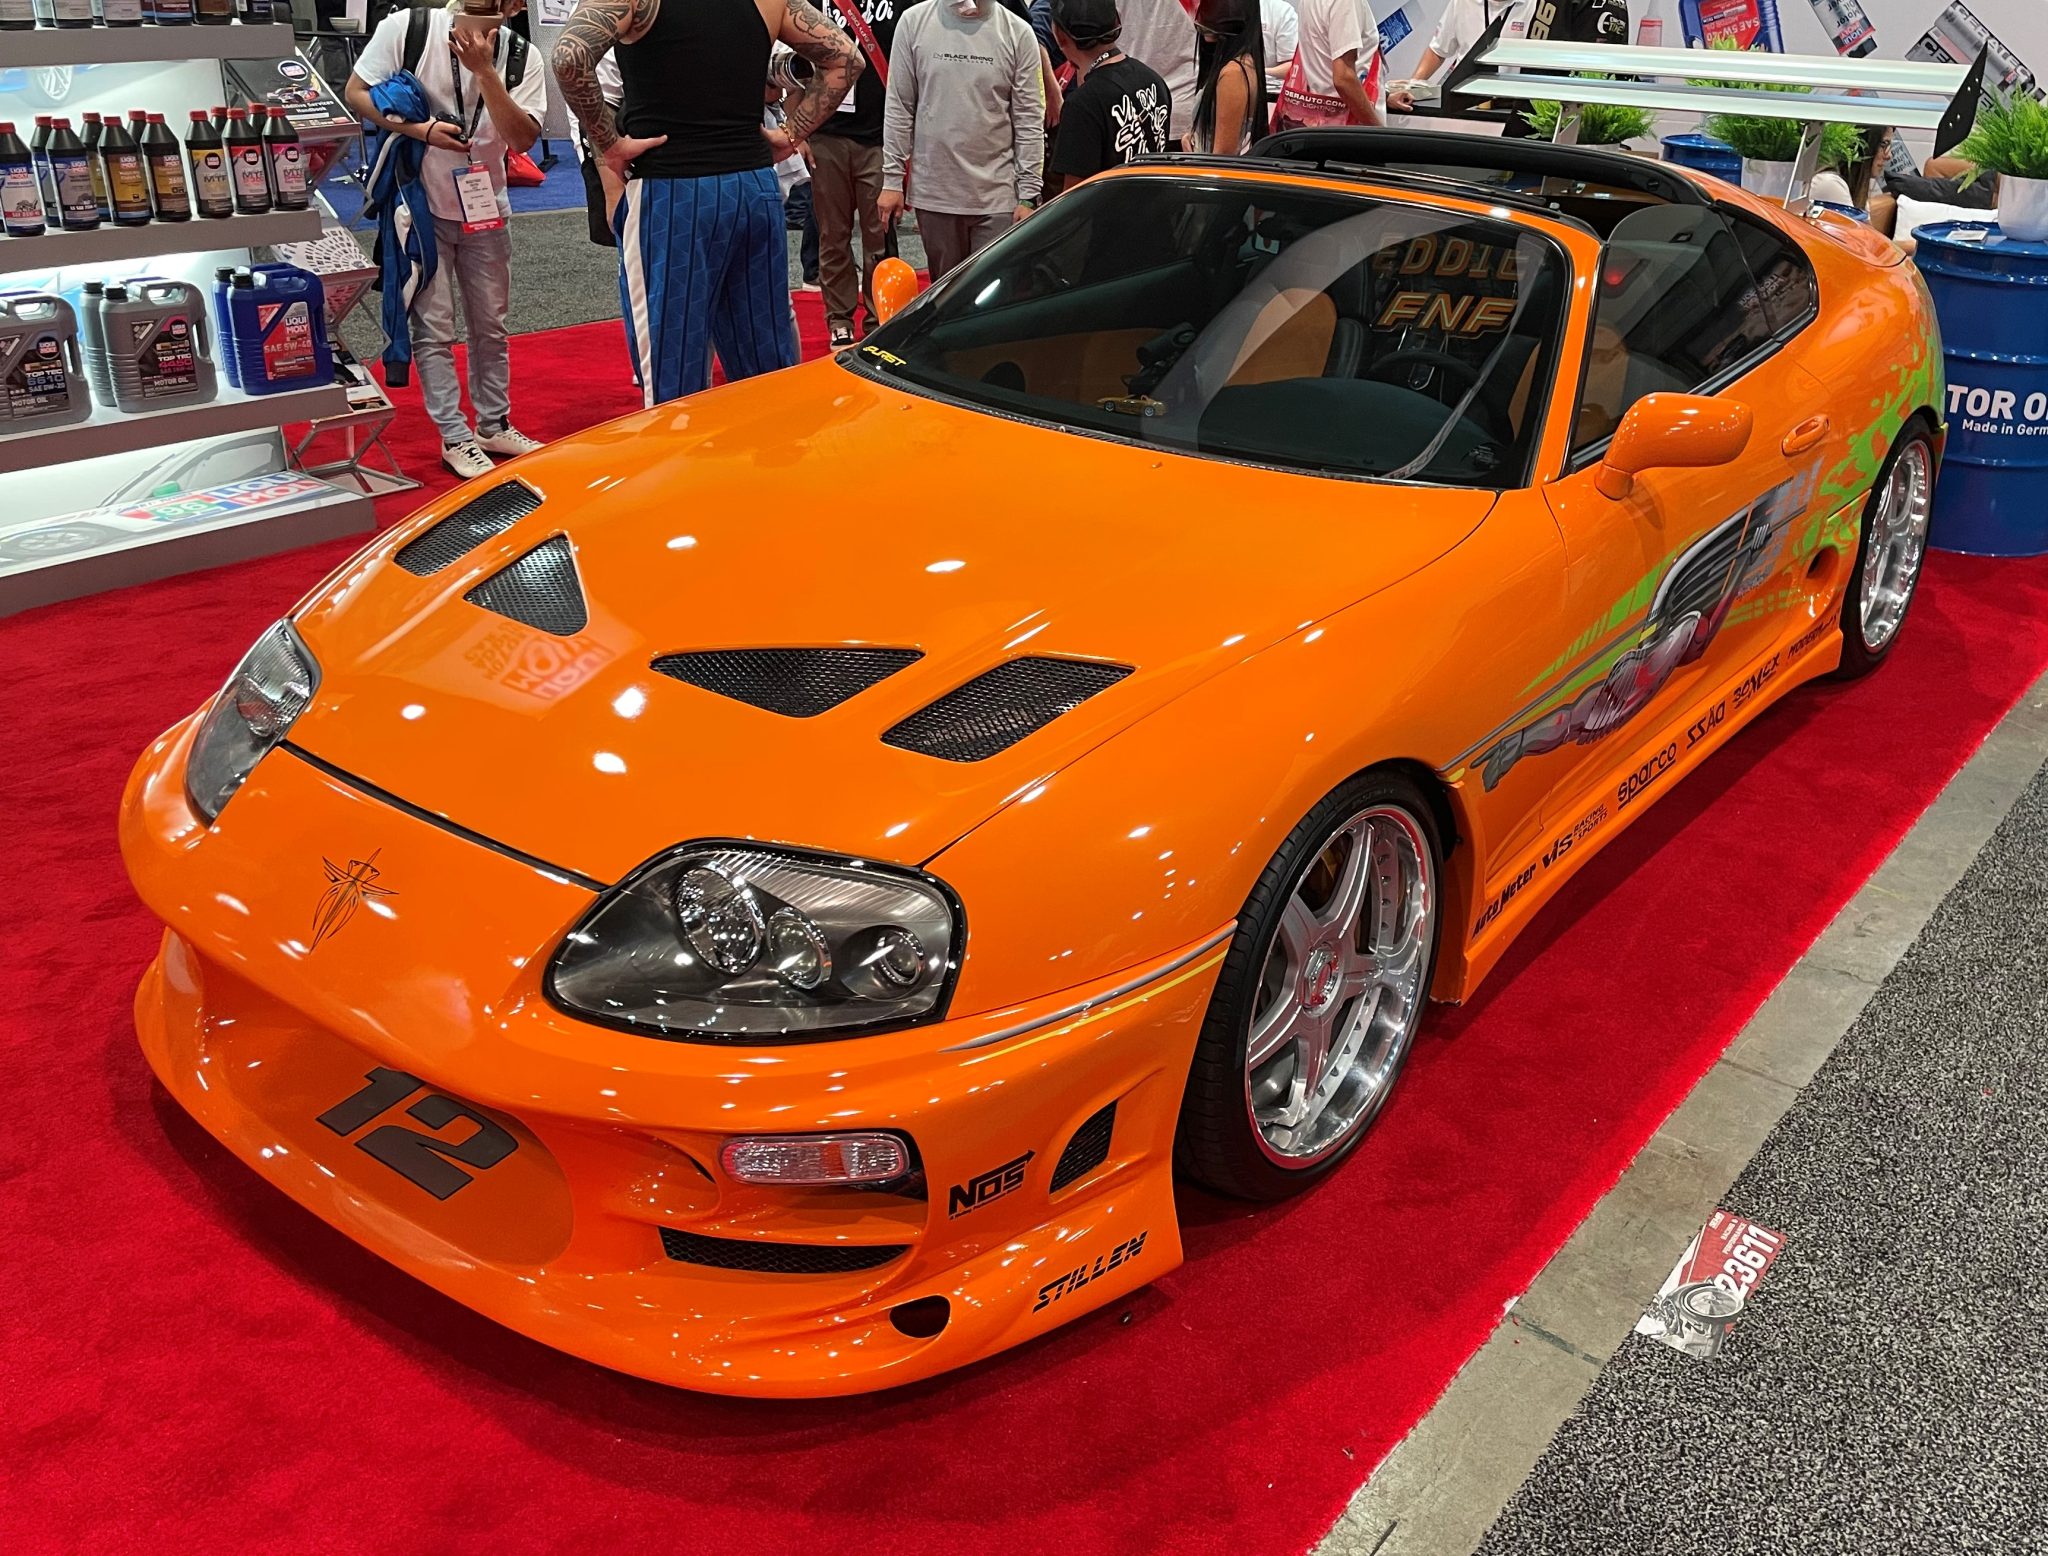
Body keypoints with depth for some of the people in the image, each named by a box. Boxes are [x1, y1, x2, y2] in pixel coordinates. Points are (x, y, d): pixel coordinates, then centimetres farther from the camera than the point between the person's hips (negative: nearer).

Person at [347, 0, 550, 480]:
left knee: (491, 324, 13)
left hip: (485, 210, 3)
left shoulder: (519, 57, -7)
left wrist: (484, 72, -27)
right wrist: (419, 128, -22)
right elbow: (356, 92, -8)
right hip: (421, 206, -3)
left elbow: (522, 139, -18)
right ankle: (455, 438, 9)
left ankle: (494, 426, 27)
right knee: (434, 327, 1)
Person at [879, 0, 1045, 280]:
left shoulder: (1018, 33, -2)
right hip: (934, 193, 1)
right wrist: (892, 179, 1)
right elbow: (898, 108, 4)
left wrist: (1028, 194, -4)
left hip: (997, 196, -1)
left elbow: (1029, 121, -1)